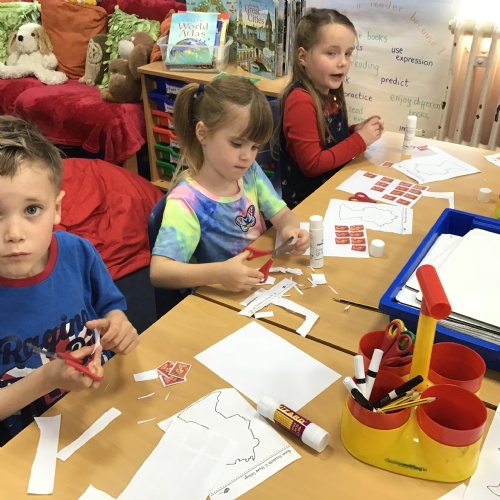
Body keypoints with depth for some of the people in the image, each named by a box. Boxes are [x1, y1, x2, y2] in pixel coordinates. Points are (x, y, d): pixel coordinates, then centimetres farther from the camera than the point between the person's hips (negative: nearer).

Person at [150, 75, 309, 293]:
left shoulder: (250, 172, -3)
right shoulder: (187, 201, -23)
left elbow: (282, 215, 4)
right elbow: (158, 271, -30)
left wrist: (289, 229, -19)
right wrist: (220, 274, -44)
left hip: (263, 288, 5)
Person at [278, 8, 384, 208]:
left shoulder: (331, 93, 3)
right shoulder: (301, 101, -21)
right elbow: (312, 164, -22)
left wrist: (356, 131, -1)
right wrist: (360, 140, -17)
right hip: (306, 200, -8)